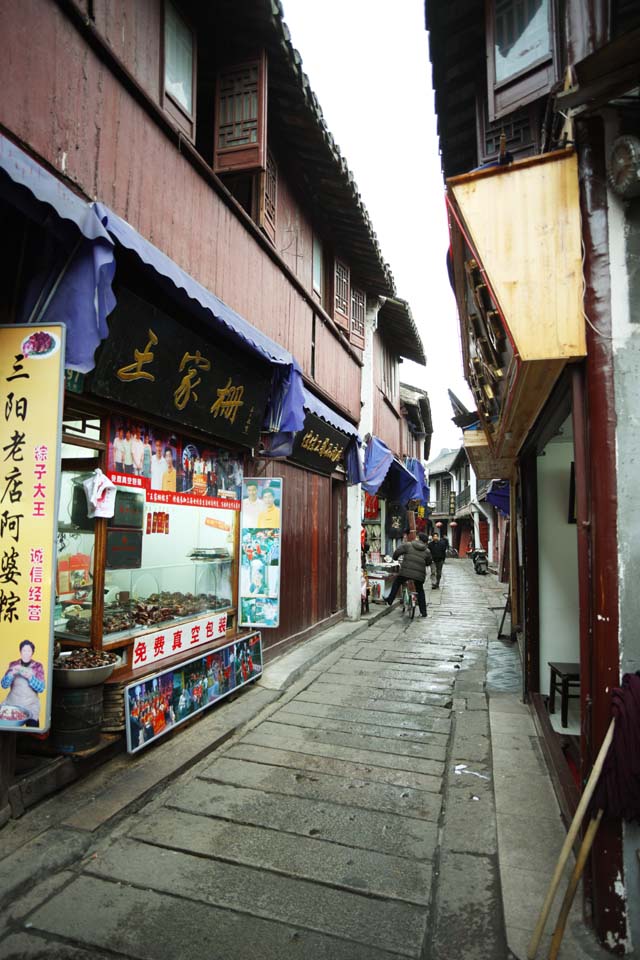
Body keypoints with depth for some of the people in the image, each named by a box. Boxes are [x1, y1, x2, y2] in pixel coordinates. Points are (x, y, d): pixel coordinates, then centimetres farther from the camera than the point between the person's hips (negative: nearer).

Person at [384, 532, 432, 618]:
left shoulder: (408, 545, 2)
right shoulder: (427, 551, 10)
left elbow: (397, 552, 1)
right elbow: (428, 562, 19)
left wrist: (395, 558, 23)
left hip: (406, 572, -2)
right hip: (419, 574, 3)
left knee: (396, 583, 23)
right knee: (420, 591, 20)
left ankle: (389, 600, 22)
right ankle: (423, 612, 19)